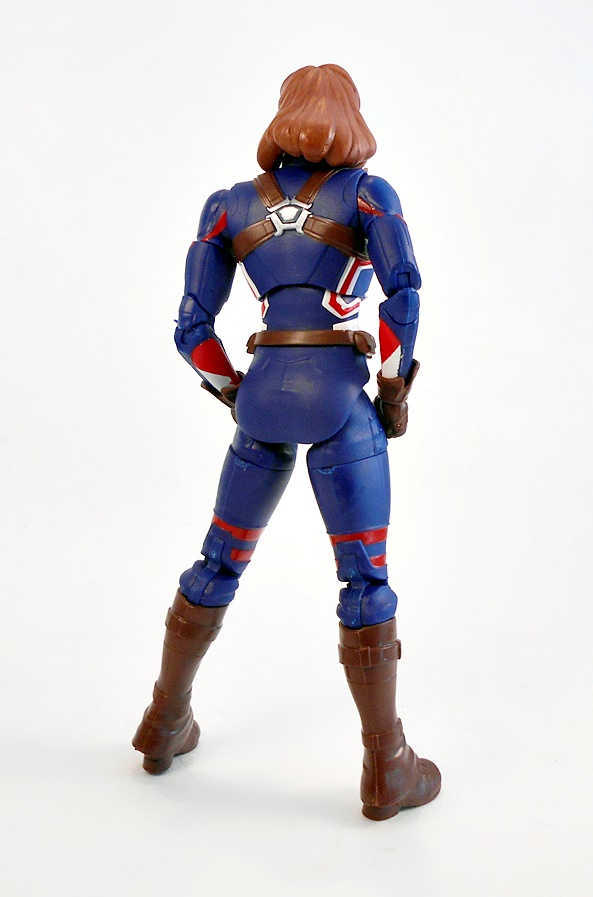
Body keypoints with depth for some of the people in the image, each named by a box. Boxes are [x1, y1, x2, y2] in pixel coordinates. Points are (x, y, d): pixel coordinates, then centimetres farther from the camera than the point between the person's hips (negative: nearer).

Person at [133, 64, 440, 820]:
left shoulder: (230, 205, 14)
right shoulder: (367, 191, 5)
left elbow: (192, 329, 8)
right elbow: (403, 291, -12)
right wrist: (395, 388, -2)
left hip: (263, 397, 4)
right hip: (338, 399, -3)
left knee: (219, 564, 18)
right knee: (366, 581, 2)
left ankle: (166, 724, 30)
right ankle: (386, 771, 8)